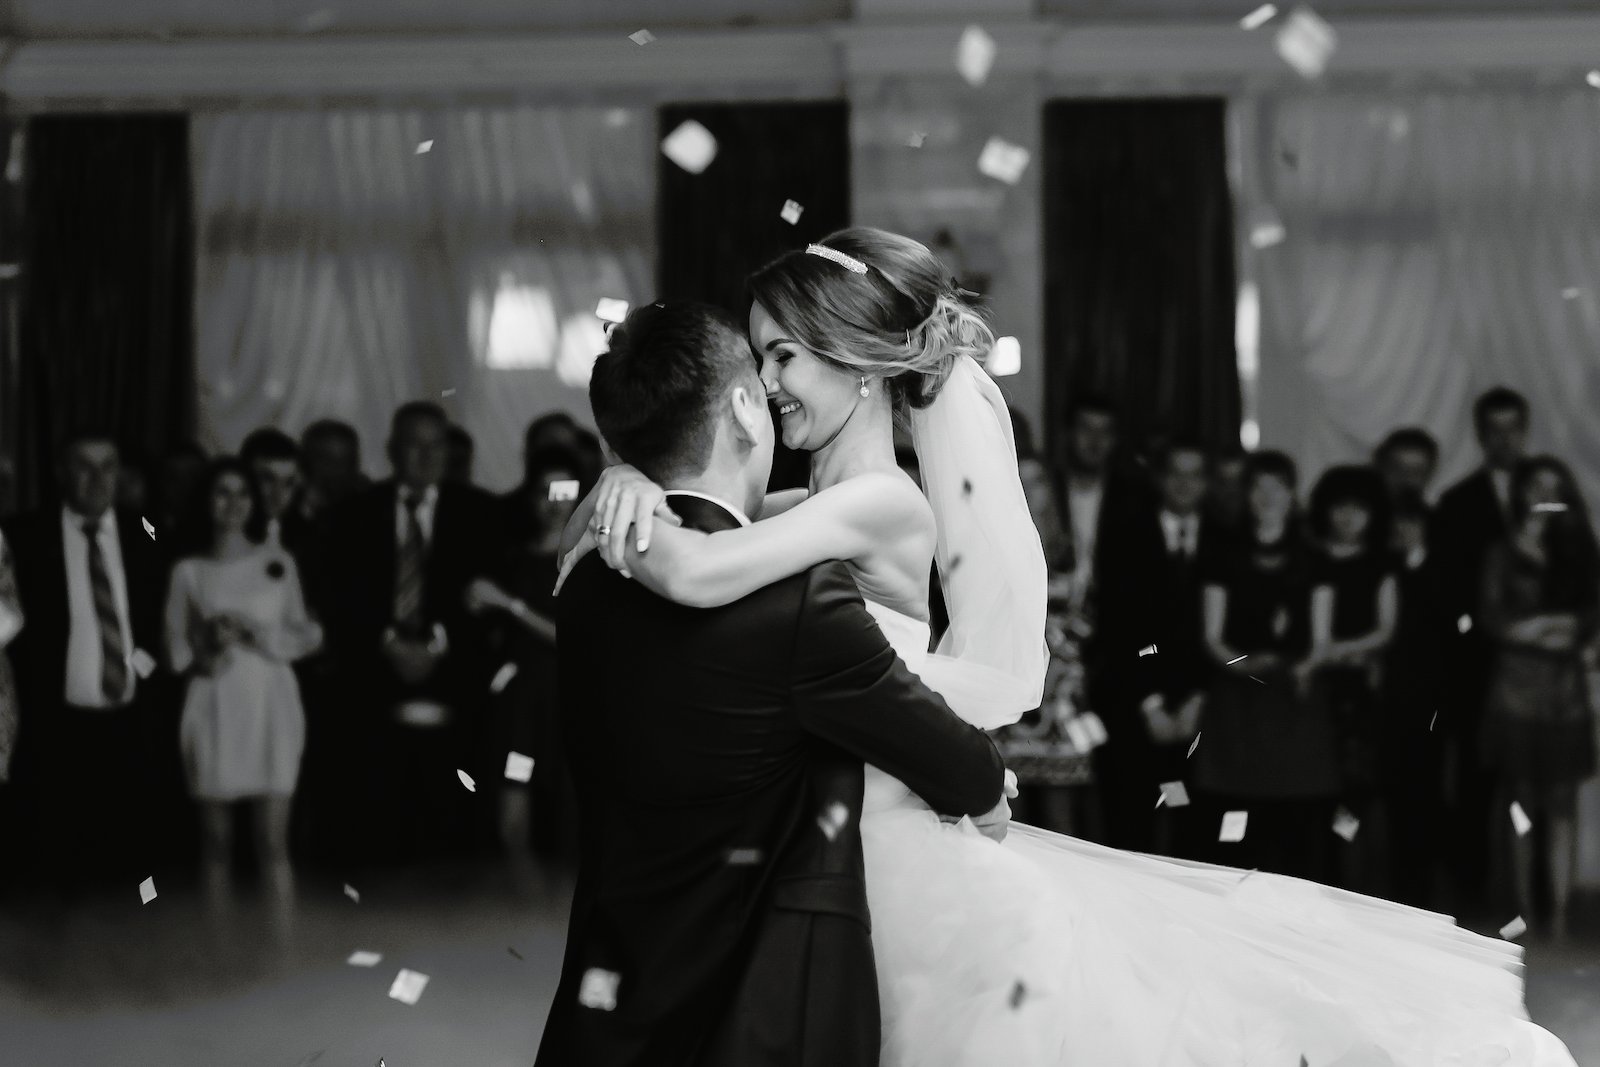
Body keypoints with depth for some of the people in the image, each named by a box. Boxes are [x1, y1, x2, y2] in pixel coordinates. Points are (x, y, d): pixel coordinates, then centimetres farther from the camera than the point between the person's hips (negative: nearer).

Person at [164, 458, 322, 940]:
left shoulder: (279, 562, 6)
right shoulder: (189, 570, 4)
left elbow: (306, 635, 8)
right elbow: (176, 649, 5)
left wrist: (261, 635, -8)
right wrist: (209, 649, -14)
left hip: (271, 707, 0)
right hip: (215, 709, 0)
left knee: (273, 842, -5)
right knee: (217, 841, 3)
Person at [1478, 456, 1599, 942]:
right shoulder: (1504, 555, 6)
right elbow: (1492, 619, -1)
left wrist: (1533, 626, -10)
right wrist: (1553, 628, -8)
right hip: (1517, 687, -1)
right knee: (1522, 802, 0)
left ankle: (1560, 915, -4)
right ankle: (1525, 911, 4)